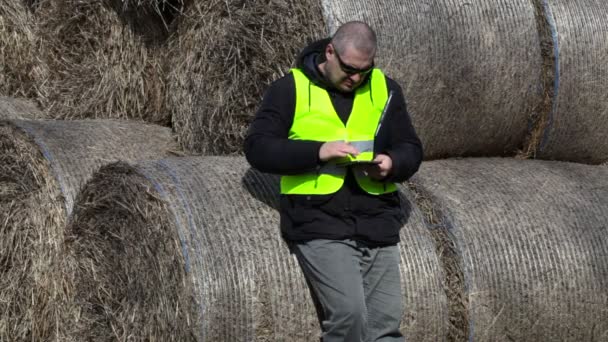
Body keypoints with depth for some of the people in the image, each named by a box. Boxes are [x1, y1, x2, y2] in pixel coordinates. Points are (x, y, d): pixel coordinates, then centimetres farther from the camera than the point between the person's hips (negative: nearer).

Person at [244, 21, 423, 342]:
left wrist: (392, 164, -8)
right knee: (348, 315, -20)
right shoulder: (290, 89, 1)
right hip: (318, 223, -4)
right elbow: (257, 147, -4)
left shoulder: (384, 89, 13)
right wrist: (317, 151, -16)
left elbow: (411, 149, 16)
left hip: (378, 223, 4)